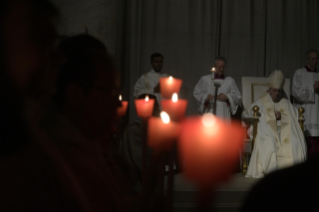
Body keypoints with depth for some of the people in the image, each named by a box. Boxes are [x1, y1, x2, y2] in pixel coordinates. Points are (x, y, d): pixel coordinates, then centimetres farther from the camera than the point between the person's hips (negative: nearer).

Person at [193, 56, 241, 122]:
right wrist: (206, 97, -12)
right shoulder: (205, 79, 10)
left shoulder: (230, 81, 14)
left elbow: (238, 97, 11)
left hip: (224, 115, 1)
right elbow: (196, 93, 7)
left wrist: (227, 97, -8)